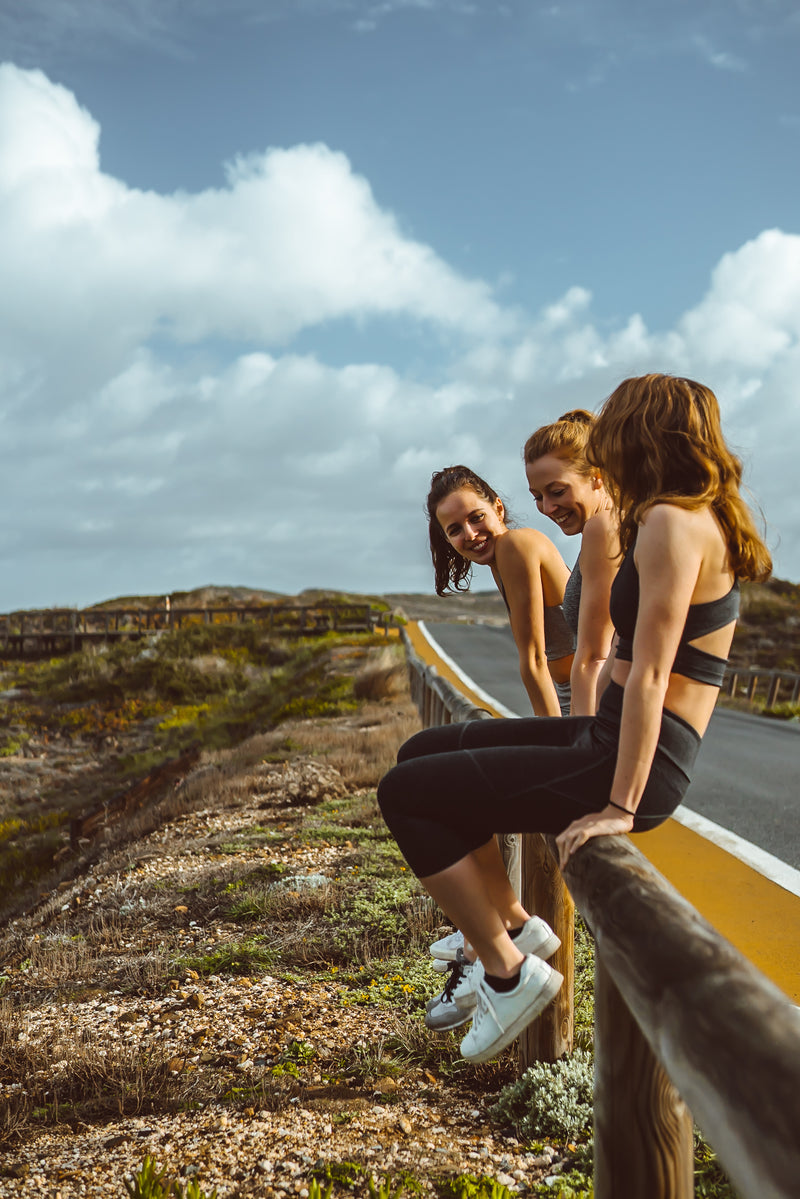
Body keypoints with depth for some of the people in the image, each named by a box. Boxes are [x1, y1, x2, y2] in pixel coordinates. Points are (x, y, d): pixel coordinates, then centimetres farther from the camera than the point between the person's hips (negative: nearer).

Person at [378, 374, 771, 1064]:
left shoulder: (671, 522, -16)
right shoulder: (702, 520, 15)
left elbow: (649, 676, -22)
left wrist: (620, 806, -21)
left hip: (632, 763, -10)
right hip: (606, 739, 10)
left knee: (404, 794, -7)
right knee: (423, 752, 15)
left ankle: (508, 972, 1)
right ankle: (510, 922, 19)